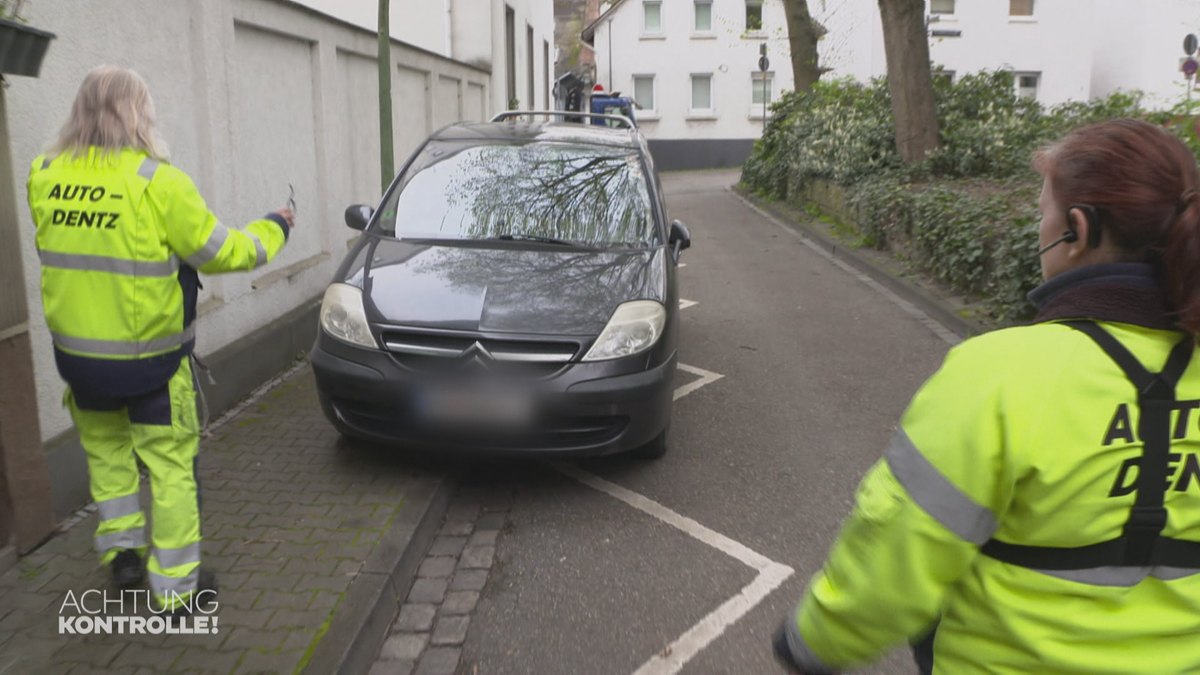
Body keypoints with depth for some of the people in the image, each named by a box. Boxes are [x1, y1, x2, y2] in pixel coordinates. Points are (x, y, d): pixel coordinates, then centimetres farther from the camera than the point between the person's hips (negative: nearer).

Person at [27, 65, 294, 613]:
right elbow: (220, 253, -12)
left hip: (77, 352, 4)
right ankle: (176, 584, 17)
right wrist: (273, 229, 5)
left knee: (105, 445, 27)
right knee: (170, 463, 9)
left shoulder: (45, 178, -2)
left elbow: (73, 246, 11)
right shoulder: (157, 182, -18)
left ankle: (120, 544, 23)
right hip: (150, 356, -4)